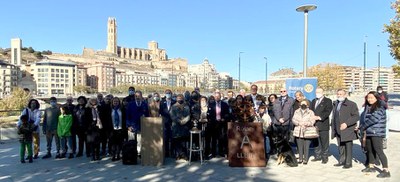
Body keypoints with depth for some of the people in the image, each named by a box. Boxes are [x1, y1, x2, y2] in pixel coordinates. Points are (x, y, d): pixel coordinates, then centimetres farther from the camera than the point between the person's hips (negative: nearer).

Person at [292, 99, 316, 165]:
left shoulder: (311, 112, 6)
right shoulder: (296, 112, 13)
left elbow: (312, 121, -4)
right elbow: (294, 120, 3)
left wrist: (305, 123, -18)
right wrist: (299, 123, -15)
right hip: (298, 132, 2)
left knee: (306, 147, -2)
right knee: (300, 146, 6)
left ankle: (305, 159, 9)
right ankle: (300, 159, 18)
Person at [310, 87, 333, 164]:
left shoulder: (327, 101, 0)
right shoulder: (313, 101, 20)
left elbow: (327, 111, -11)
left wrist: (319, 117, -21)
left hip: (323, 125, -5)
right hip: (314, 125, 5)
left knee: (324, 143, 0)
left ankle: (325, 157, 9)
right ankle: (317, 156, 21)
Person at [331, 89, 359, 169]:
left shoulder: (351, 104, -7)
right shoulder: (335, 104, 14)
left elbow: (356, 116, -13)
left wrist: (346, 123, -21)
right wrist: (333, 126, 17)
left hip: (347, 130, -6)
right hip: (338, 130, 6)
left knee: (348, 147, 1)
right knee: (340, 146, 14)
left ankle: (348, 163, 10)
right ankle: (341, 161, 25)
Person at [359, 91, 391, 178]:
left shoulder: (380, 107, -12)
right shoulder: (368, 107, 13)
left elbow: (374, 119, -20)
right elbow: (364, 118, 18)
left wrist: (362, 126, -12)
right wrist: (364, 129, 6)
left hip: (377, 133, -8)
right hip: (369, 132, 8)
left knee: (378, 151, -9)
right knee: (370, 150, 16)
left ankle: (386, 171, -4)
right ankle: (371, 166, 29)